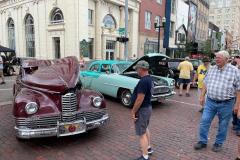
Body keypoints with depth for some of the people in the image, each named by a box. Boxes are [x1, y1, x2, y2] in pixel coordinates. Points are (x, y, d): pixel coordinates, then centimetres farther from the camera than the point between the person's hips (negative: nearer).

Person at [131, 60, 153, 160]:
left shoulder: (143, 81, -26)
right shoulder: (149, 79, 5)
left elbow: (139, 99, -27)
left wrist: (133, 112, -17)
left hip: (142, 110, -10)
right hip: (148, 107, 10)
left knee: (142, 133, 2)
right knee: (145, 128, 26)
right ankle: (148, 148, 43)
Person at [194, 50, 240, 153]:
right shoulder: (211, 69, 6)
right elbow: (205, 84, 12)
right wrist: (202, 96, 10)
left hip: (226, 104, -3)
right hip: (210, 101, 4)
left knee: (223, 125, 11)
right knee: (204, 121, 4)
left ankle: (219, 143, 29)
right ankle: (202, 141, 19)